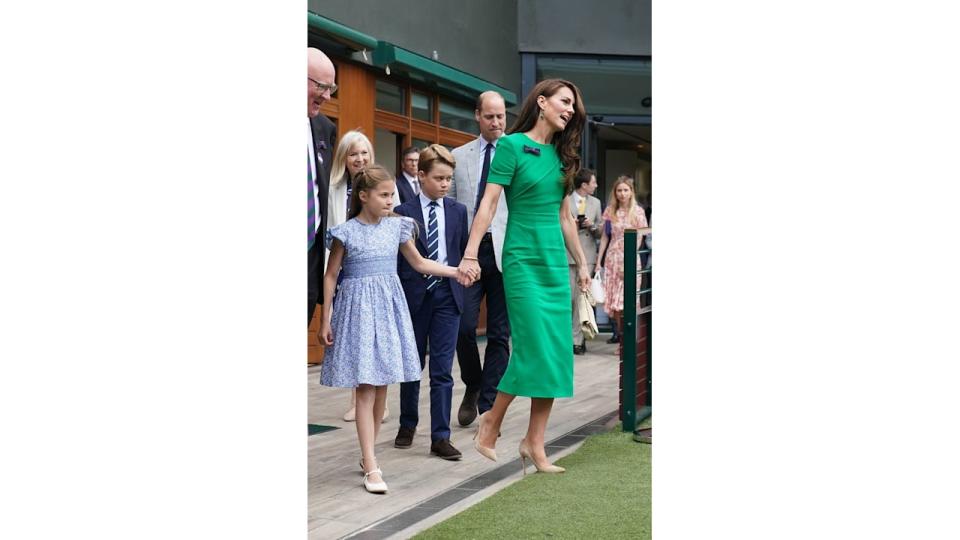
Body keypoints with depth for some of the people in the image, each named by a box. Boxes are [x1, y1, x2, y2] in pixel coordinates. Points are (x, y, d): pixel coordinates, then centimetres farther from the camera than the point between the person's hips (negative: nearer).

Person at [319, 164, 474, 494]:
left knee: (381, 386, 8)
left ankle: (367, 455, 22)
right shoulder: (346, 232, -6)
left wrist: (456, 271, 6)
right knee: (365, 388, -8)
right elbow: (331, 276, 0)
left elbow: (419, 263, 16)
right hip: (358, 308, -4)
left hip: (389, 306, 4)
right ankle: (371, 466, -8)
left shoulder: (396, 227, 5)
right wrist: (326, 319, -1)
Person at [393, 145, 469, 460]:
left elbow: (463, 250, 10)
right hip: (414, 295, -1)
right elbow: (397, 259, -2)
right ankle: (408, 425, 29)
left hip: (447, 295, 1)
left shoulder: (458, 211, 6)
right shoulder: (404, 213, -3)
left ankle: (440, 437, 2)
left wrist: (460, 277, -1)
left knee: (443, 369, -2)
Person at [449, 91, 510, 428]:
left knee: (500, 334, 2)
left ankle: (488, 406, 11)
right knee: (464, 325, -7)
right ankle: (473, 386, 20)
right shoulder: (459, 156, 12)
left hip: (505, 251, -1)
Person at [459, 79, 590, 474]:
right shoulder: (512, 145, -5)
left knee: (558, 352, 2)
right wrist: (470, 254, -16)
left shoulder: (560, 155, 14)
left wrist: (581, 262, 20)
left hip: (556, 261, 7)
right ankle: (492, 420, 11)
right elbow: (488, 203, -10)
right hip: (523, 259, -7)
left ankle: (535, 444, 8)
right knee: (534, 348, -11)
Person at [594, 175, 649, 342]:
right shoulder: (610, 211, 7)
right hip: (612, 258, 3)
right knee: (613, 299, 3)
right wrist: (598, 261, 5)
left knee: (627, 300, -7)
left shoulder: (638, 211, -2)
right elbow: (605, 237, 10)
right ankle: (619, 333, 12)